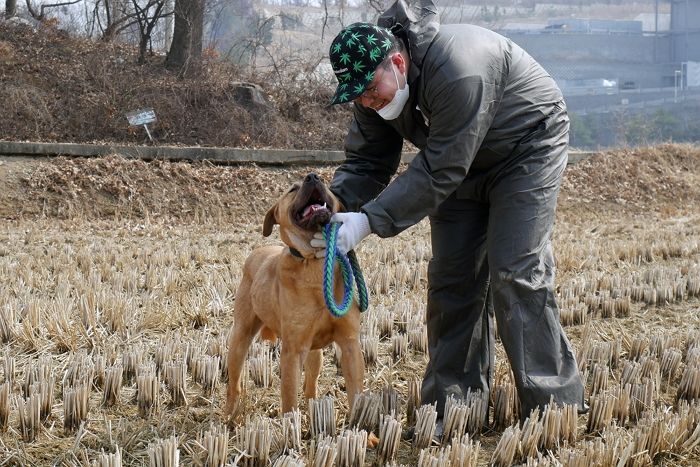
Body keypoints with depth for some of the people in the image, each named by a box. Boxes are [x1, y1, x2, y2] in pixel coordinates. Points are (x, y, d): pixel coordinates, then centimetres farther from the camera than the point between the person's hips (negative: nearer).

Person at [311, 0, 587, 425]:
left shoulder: (456, 71, -39)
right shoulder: (374, 84, -13)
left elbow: (438, 171, -37)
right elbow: (366, 162, -8)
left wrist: (369, 222, -39)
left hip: (527, 148, -8)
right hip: (463, 163, 8)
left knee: (516, 274, -16)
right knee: (451, 278, 2)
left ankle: (552, 406, -10)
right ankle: (452, 406, 8)